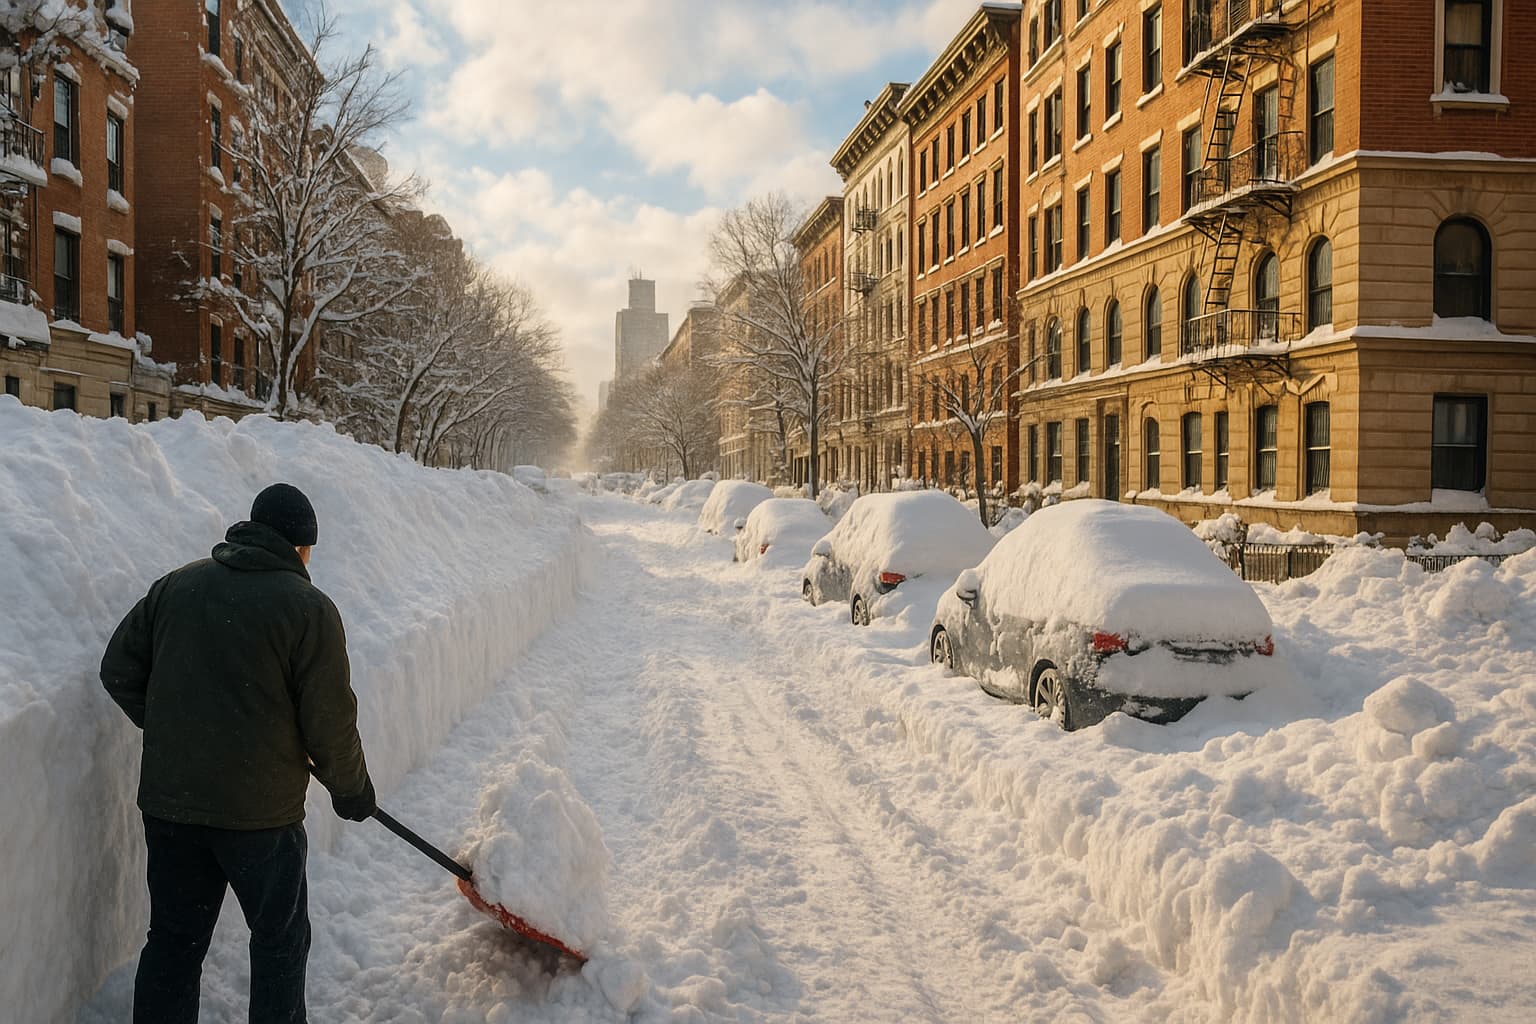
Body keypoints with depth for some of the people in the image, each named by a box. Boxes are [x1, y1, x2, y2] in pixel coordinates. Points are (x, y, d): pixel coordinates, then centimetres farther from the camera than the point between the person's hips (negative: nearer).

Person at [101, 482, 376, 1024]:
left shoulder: (176, 584, 4)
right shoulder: (309, 608, -12)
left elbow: (119, 670, 9)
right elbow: (330, 721, -11)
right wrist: (352, 790, 5)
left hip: (167, 800, 5)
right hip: (260, 810, -5)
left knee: (173, 938, 18)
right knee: (280, 939, 13)